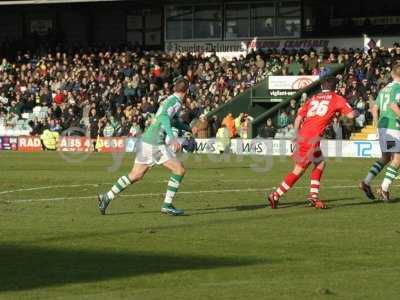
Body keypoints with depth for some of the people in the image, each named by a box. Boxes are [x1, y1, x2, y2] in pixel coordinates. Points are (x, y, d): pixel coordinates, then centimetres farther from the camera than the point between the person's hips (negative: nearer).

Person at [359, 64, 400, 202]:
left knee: (385, 157, 18)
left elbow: (374, 109, 15)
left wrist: (378, 125, 21)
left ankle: (366, 182, 9)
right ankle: (384, 188, -10)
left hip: (383, 126, 9)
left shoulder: (385, 88, 16)